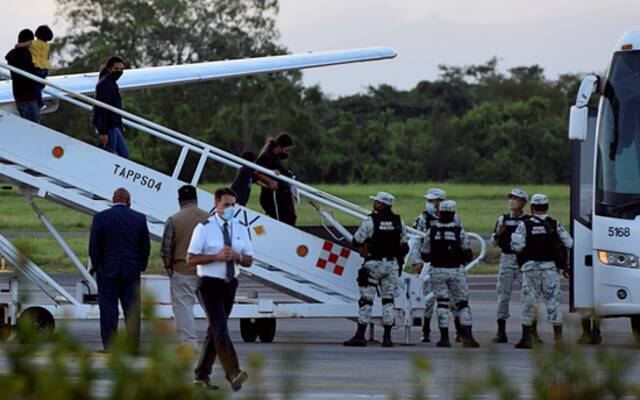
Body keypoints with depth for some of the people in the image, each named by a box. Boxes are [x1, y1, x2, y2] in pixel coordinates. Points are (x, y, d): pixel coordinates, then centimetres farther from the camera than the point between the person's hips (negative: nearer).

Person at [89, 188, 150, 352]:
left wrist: (97, 266, 1)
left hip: (108, 271, -2)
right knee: (132, 312, 6)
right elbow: (145, 246, 5)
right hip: (132, 272, 2)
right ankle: (133, 347, 6)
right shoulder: (140, 218, 2)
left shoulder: (101, 217, -6)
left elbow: (94, 246, -7)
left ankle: (109, 349, -1)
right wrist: (141, 266, 13)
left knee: (108, 310, 1)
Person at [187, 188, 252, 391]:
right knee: (220, 329, -16)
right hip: (209, 283, -6)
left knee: (214, 329, 13)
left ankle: (202, 374, 22)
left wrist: (237, 256, -12)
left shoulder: (240, 229, 7)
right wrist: (217, 257, -21)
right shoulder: (205, 228, -7)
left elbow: (249, 260, 11)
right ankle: (233, 374, -25)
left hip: (229, 284, 6)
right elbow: (191, 259, -10)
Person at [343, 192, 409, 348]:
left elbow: (356, 242, -8)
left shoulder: (370, 221, -12)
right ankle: (387, 337, 5)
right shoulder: (398, 222, 4)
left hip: (374, 264, -4)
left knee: (366, 299, -1)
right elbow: (404, 245, 10)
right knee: (388, 300, 8)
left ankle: (360, 336, -3)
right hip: (392, 264, 4)